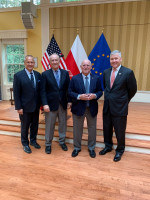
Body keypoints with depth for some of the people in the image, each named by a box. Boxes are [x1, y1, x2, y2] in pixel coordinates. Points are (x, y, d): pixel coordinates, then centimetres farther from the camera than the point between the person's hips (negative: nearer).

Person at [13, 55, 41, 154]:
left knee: (35, 125, 18)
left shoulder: (38, 75, 3)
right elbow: (16, 93, -9)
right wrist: (18, 107, -12)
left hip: (36, 106, 4)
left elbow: (40, 90, 6)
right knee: (25, 126, 12)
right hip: (25, 107, -4)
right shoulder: (18, 75, -9)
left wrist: (41, 103, 3)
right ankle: (25, 144, 33)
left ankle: (33, 140, 40)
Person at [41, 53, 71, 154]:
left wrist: (69, 101, -1)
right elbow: (43, 91, -6)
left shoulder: (65, 73, 4)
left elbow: (68, 88, 5)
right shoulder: (45, 74, -3)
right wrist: (45, 104, -14)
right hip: (51, 104, -2)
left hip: (63, 104, 3)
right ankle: (48, 144, 28)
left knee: (63, 124, 14)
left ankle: (62, 141, 34)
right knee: (49, 125, 9)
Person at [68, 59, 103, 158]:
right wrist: (79, 96, -21)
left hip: (92, 108, 2)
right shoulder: (75, 78, -2)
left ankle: (91, 148, 35)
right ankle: (77, 148, 33)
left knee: (92, 129, 13)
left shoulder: (96, 78, 3)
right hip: (78, 108, -1)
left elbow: (100, 91, 4)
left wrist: (95, 95, -17)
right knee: (77, 129, 12)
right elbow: (70, 92, -4)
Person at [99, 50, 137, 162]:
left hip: (119, 108, -5)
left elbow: (132, 90, -3)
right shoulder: (106, 72, 5)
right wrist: (109, 97, 13)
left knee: (120, 131, 10)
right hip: (107, 107, 5)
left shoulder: (128, 72, -11)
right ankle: (108, 146, 42)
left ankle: (120, 150, 34)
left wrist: (124, 101, 6)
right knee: (107, 129, 18)